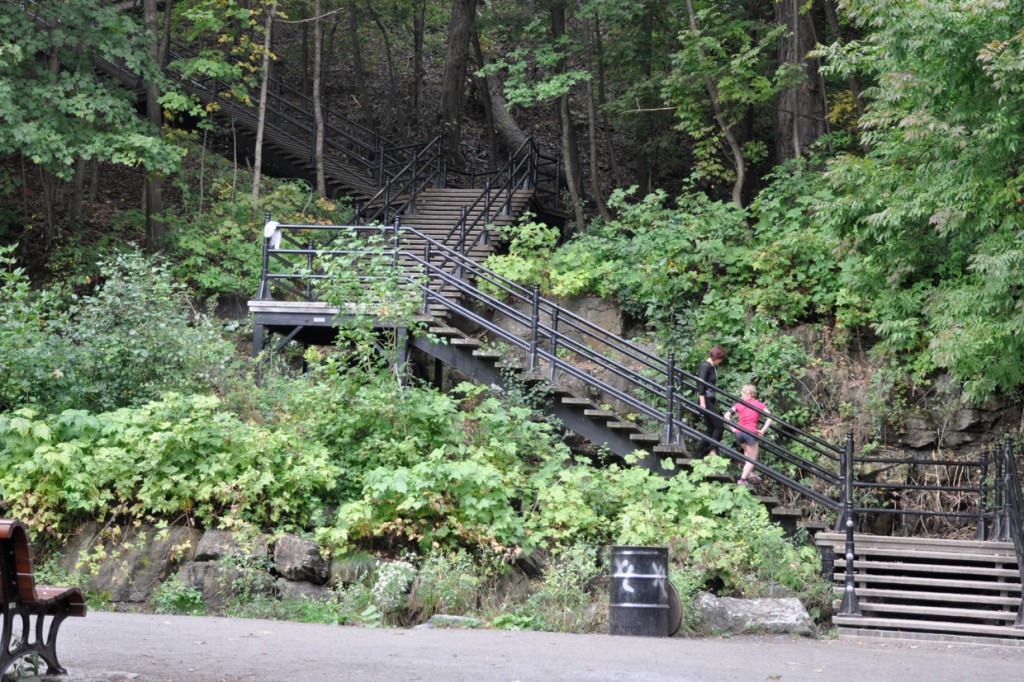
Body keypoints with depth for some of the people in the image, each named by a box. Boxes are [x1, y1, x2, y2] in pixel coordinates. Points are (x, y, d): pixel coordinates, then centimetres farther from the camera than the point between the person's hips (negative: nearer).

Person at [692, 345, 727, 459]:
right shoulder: (705, 366, -12)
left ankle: (698, 454, 11)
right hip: (706, 400, -9)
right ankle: (712, 451, -10)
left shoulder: (714, 367, 15)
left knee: (710, 429, 8)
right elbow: (700, 385, -17)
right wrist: (702, 403, -21)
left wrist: (715, 401, 22)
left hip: (711, 401, 9)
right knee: (719, 426, -13)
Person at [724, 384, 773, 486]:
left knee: (747, 451, 31)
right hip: (751, 433, -3)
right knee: (752, 459, 8)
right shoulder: (760, 405, 10)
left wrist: (733, 428, 9)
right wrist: (762, 431, -3)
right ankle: (742, 479, -3)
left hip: (739, 432, 3)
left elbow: (727, 415, 6)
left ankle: (750, 472, 20)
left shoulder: (739, 404, 14)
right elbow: (769, 417, -4)